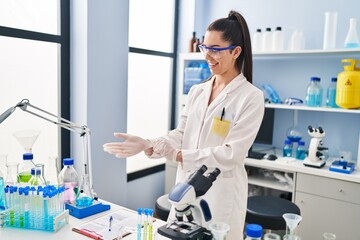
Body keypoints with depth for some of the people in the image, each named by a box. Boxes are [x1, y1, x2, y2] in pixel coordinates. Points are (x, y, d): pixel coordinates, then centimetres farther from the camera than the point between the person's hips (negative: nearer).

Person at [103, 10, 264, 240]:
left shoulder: (251, 97, -11)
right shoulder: (197, 91, 8)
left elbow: (230, 154, -17)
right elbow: (181, 134, 3)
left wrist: (178, 155, -20)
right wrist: (148, 145, -14)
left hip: (222, 195, -5)